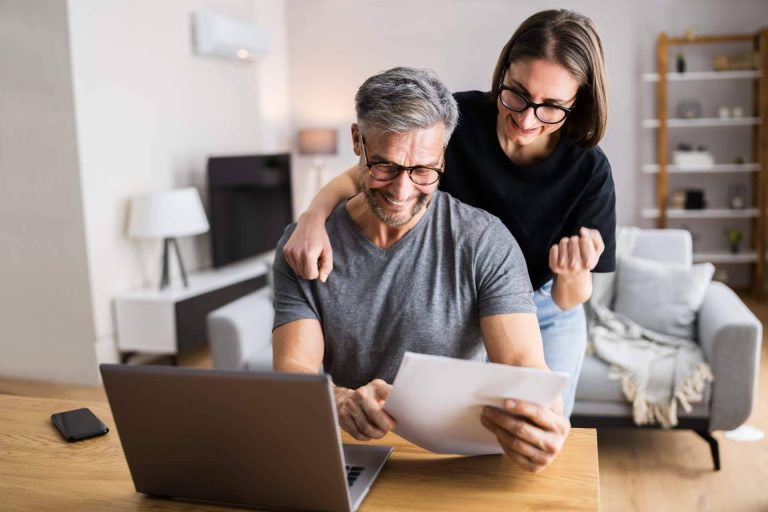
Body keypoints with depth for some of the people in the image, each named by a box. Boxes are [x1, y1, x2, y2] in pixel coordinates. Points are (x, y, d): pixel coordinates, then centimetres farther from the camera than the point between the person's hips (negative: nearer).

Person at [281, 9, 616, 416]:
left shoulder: (588, 170, -23)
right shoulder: (457, 119, -23)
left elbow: (569, 301, -18)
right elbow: (358, 176, -15)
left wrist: (574, 276, -42)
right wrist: (314, 216, -35)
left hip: (543, 316, 0)